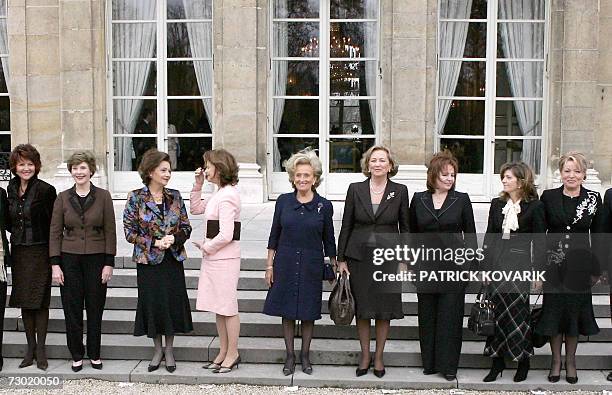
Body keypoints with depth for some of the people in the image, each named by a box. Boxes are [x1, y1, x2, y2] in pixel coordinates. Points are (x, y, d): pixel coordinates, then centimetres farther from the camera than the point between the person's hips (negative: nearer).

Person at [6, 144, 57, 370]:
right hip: (18, 251, 6)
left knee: (40, 301, 0)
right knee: (24, 301, 10)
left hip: (39, 251, -5)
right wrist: (17, 233, 7)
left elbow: (53, 224, -9)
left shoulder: (45, 190, -11)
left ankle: (40, 349, 9)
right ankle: (30, 347, 19)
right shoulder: (11, 189, 7)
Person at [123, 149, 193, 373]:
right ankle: (157, 350, 22)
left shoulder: (175, 196, 4)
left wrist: (174, 239, -13)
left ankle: (169, 350, 20)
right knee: (152, 303, 3)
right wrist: (155, 243, -15)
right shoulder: (136, 198, -5)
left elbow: (186, 227, 7)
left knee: (173, 302, 4)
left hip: (173, 260, 2)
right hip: (148, 261, -2)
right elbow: (129, 231, -5)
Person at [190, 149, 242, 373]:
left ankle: (232, 354, 14)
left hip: (224, 259, -10)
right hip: (214, 257, 10)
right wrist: (198, 185, 11)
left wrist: (206, 248, -8)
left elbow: (225, 235, -23)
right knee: (218, 307, 15)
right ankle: (224, 352, 26)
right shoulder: (220, 193, 12)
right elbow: (196, 209, 23)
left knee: (227, 307, 2)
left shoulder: (227, 196, -18)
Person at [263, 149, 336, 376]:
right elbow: (274, 235, 4)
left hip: (312, 266, -1)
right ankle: (290, 355, 21)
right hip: (285, 264, 1)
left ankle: (305, 355, 23)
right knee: (287, 311, 7)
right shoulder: (283, 201, -1)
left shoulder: (324, 206, -3)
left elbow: (328, 240, 5)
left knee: (308, 312, 8)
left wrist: (334, 267, 6)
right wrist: (269, 265, 3)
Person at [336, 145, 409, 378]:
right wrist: (341, 259, 1)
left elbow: (404, 227, 5)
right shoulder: (355, 189, 1)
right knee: (362, 308, 7)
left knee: (385, 309, 6)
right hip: (359, 256, 1)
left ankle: (379, 357, 21)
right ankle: (365, 356, 22)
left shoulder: (400, 191, 0)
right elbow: (346, 226, 3)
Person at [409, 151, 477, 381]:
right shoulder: (418, 199, 6)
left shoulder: (462, 200, 2)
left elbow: (470, 233, 7)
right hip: (426, 267, 2)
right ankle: (430, 362, 20)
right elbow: (412, 233, 12)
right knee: (427, 316, 8)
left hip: (453, 266, -2)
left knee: (451, 316, 2)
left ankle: (448, 365, 12)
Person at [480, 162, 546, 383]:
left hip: (520, 264, -4)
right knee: (496, 312, 5)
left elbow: (539, 242, -1)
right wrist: (484, 267, 7)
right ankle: (497, 361, 13)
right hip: (496, 262, 4)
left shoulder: (534, 206, -1)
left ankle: (523, 360, 14)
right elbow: (489, 237, 12)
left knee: (518, 311, -1)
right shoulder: (497, 204, 11)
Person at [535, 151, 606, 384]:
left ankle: (570, 361, 23)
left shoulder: (593, 199, 0)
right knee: (553, 310, 6)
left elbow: (598, 236, 3)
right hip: (554, 263, 0)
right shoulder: (548, 197, -1)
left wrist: (596, 269, 1)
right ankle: (556, 360, 20)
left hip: (580, 265, 0)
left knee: (576, 311, 8)